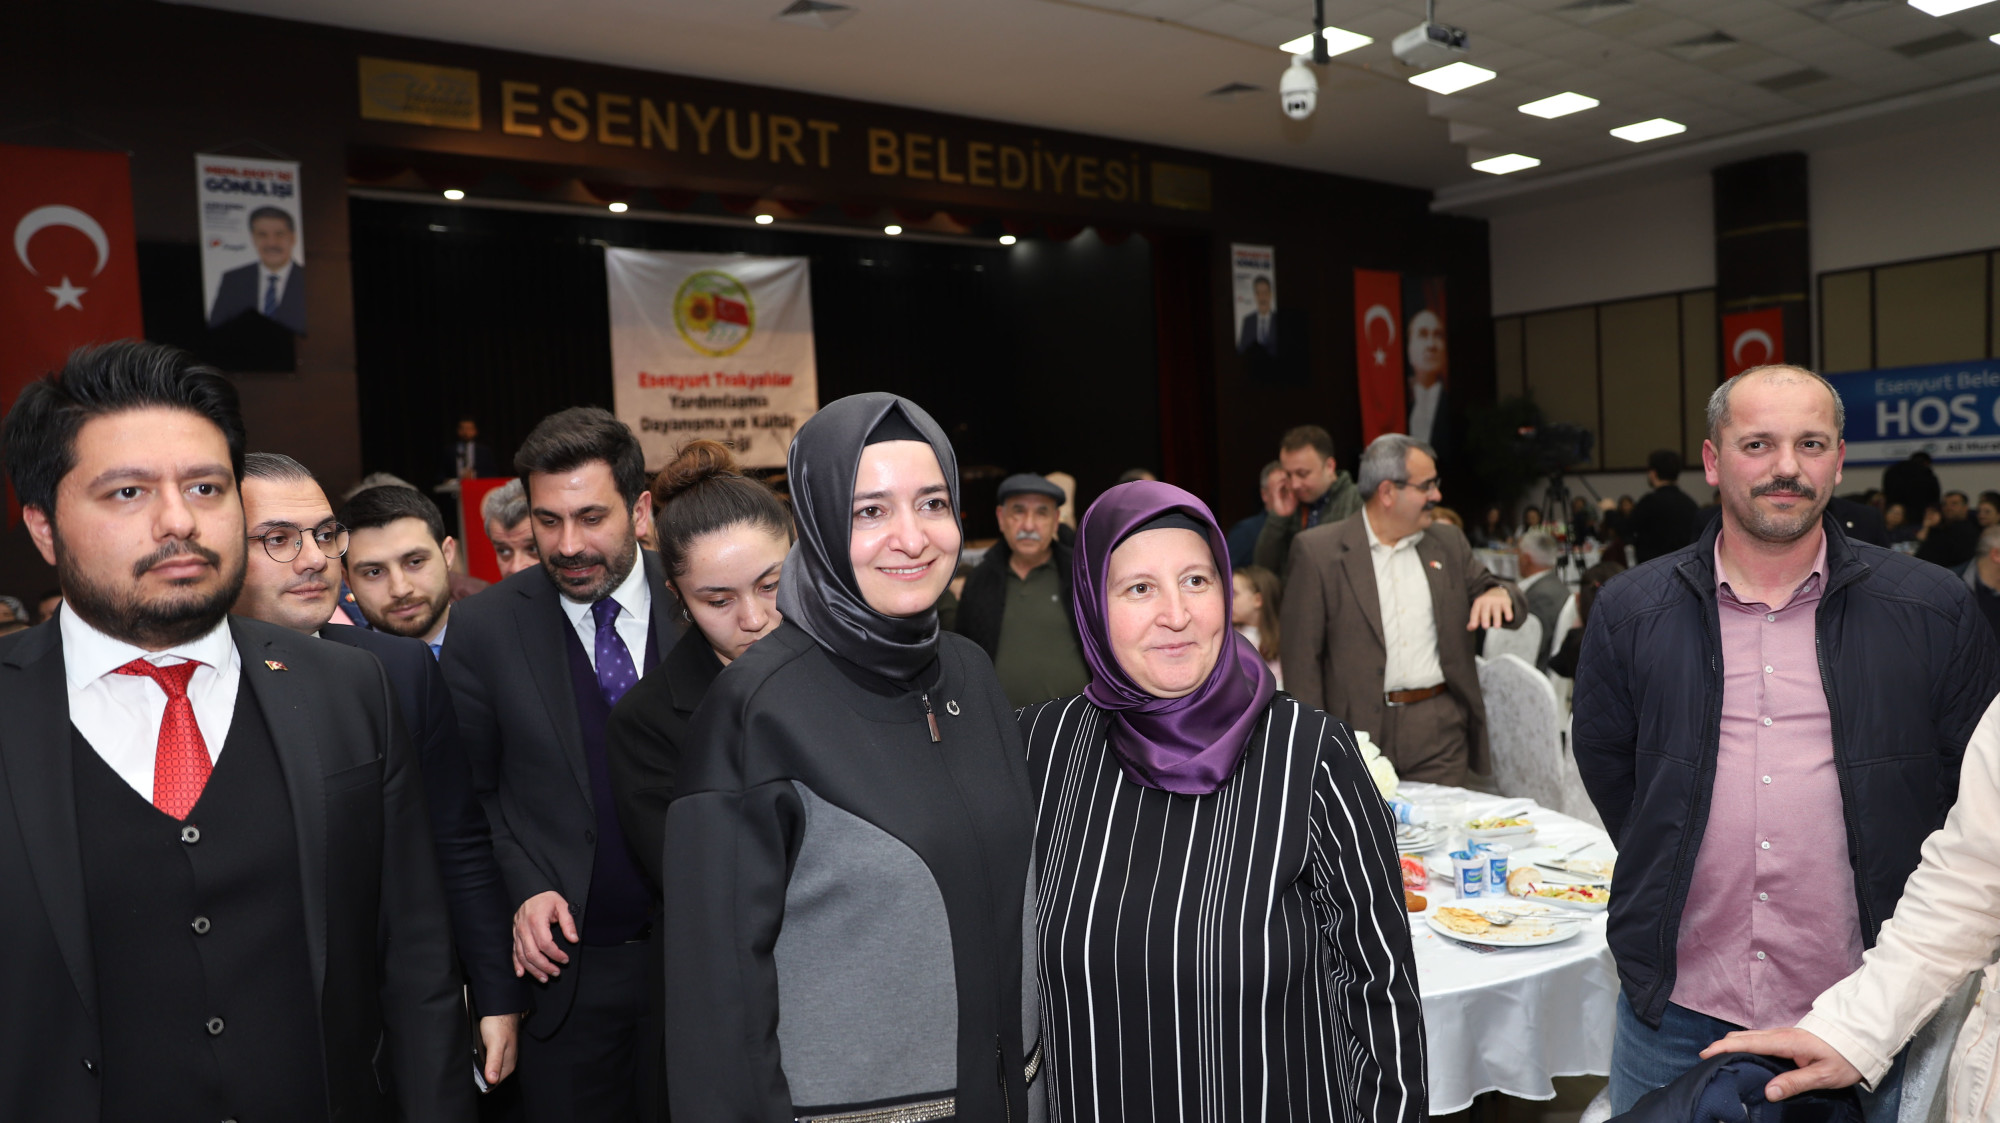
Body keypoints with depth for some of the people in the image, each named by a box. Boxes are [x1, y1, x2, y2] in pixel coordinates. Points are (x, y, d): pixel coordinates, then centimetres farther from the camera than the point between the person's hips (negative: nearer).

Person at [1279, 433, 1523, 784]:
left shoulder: (1448, 543, 11)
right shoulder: (1317, 551, -3)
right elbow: (1301, 653, -4)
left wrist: (1499, 594, -9)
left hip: (1441, 733, 4)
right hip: (1360, 733, -3)